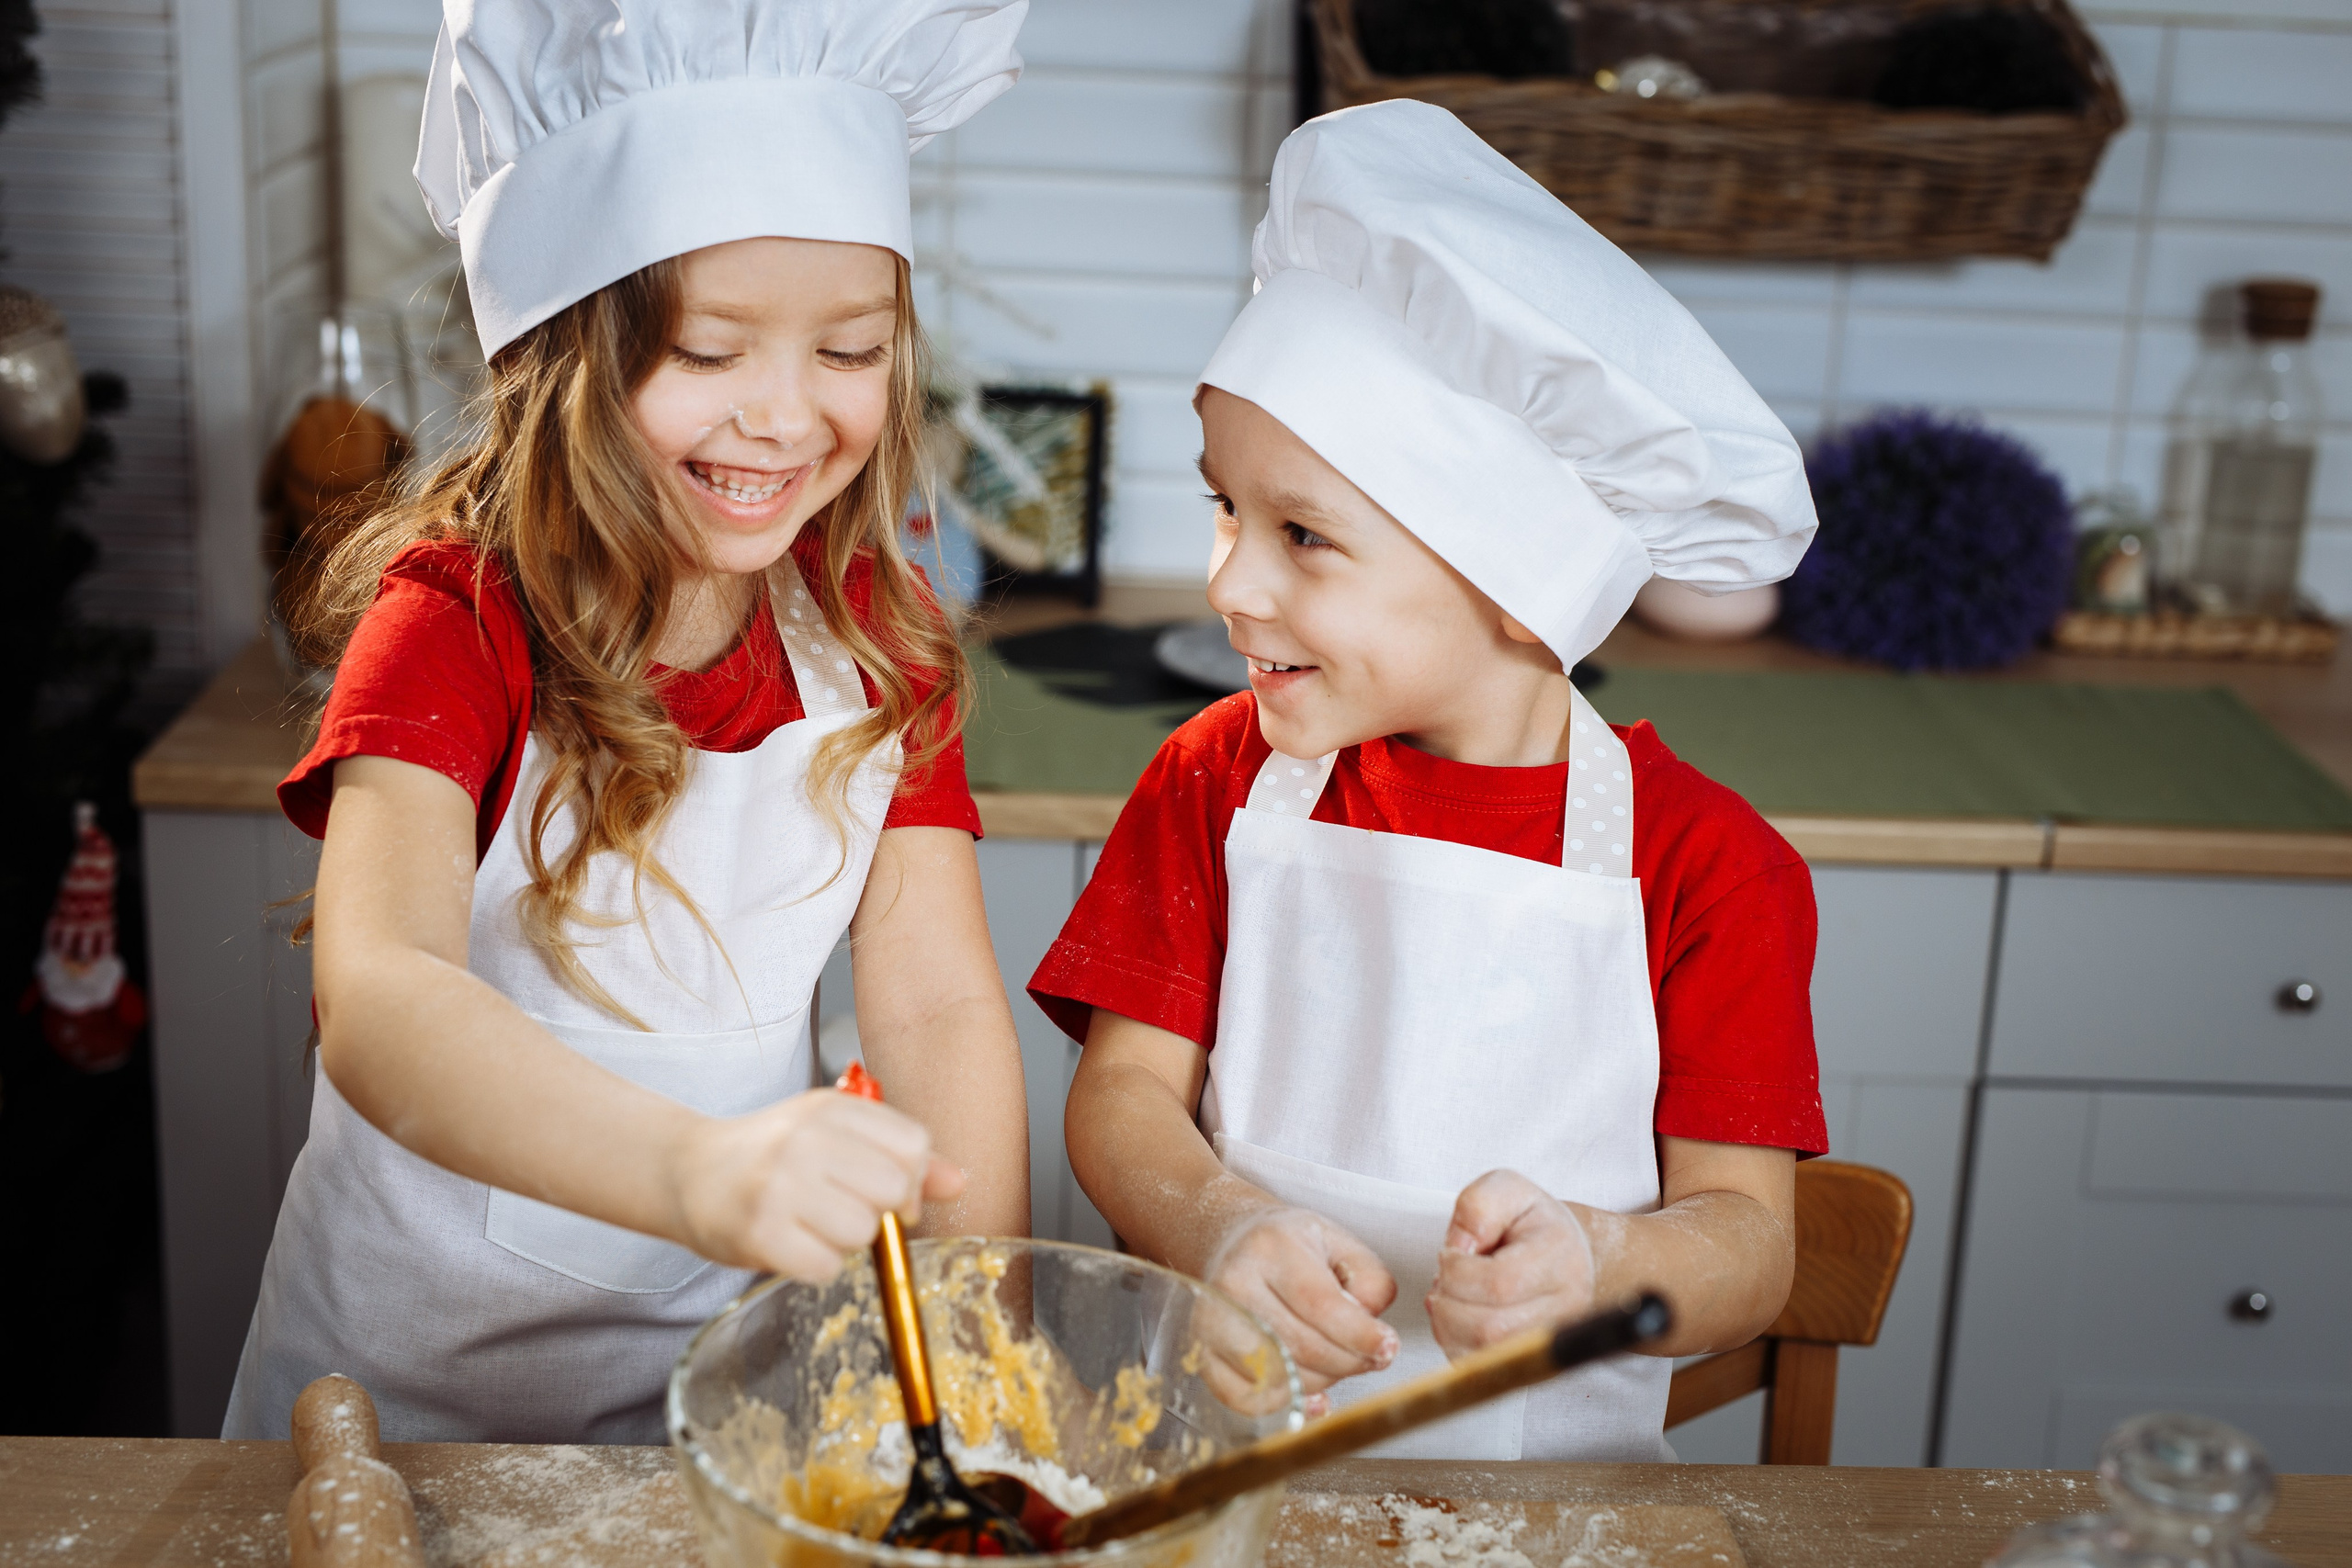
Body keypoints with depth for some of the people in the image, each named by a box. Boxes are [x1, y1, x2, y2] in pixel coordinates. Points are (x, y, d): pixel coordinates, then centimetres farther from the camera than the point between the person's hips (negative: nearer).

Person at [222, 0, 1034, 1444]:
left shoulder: (878, 635, -3)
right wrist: (699, 1173, -52)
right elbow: (376, 998, -34)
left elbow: (940, 1004, -8)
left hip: (730, 1340, 2)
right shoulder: (455, 621, -18)